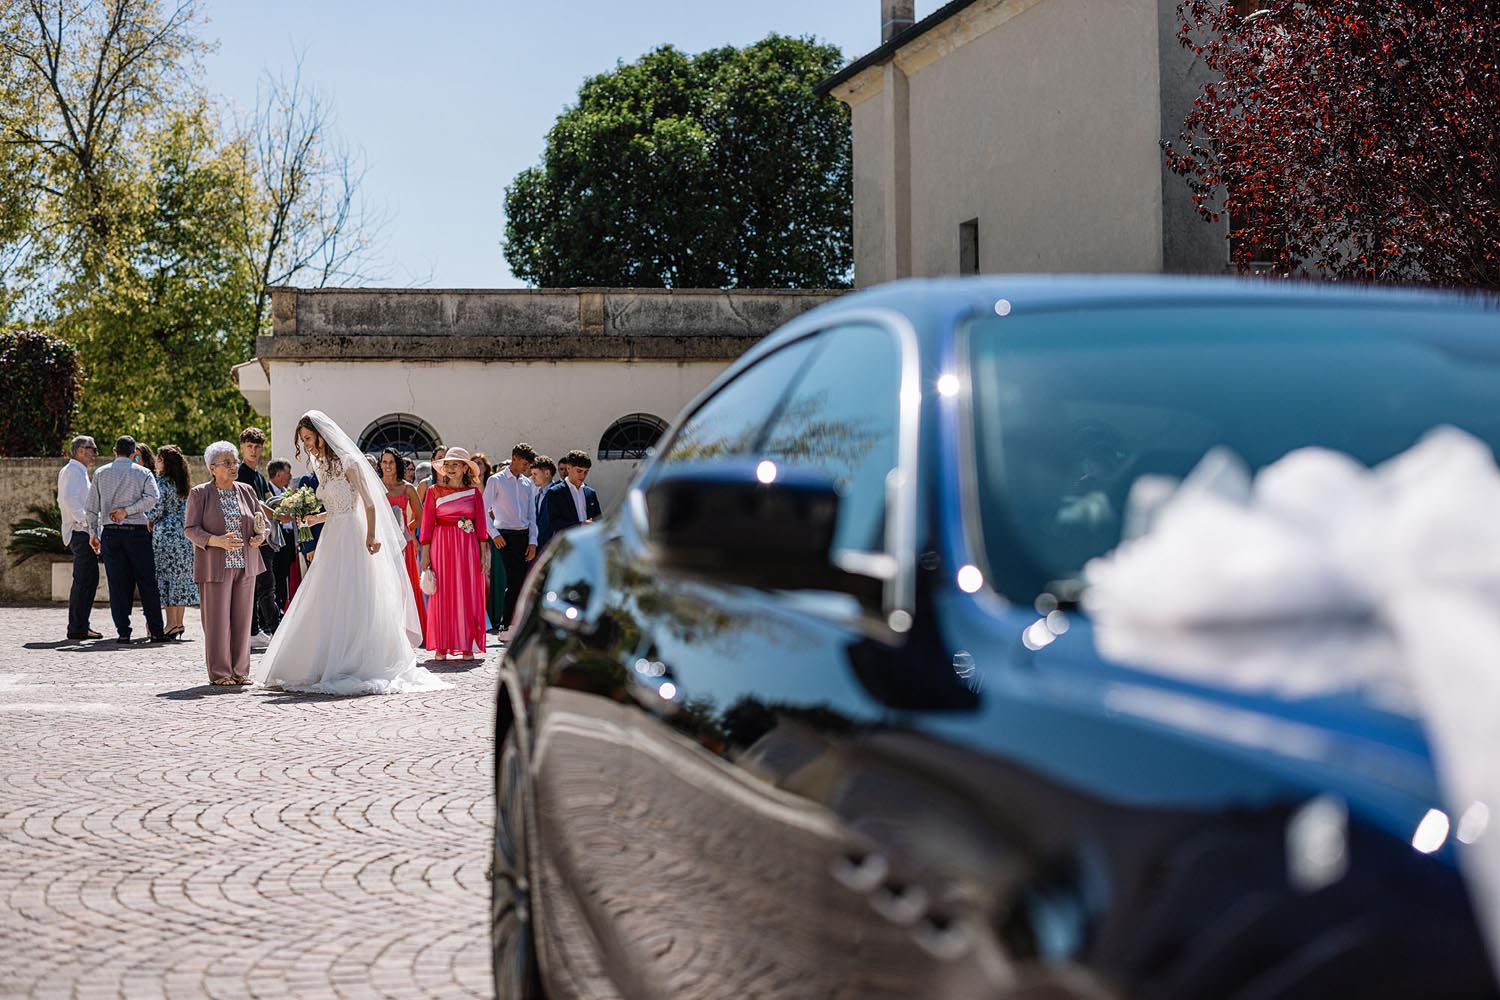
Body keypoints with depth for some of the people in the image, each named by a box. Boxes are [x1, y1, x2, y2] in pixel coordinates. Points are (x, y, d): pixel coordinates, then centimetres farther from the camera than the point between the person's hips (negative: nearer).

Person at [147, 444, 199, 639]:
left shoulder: (161, 482, -10)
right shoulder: (184, 484, 13)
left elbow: (157, 510, -13)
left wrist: (148, 520, 4)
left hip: (166, 533, -7)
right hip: (184, 533, 7)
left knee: (168, 575, -5)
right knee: (182, 576, 8)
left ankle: (172, 623, -8)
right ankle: (179, 623, 11)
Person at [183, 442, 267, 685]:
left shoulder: (247, 491, 11)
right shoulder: (199, 493, -1)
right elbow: (190, 528, -6)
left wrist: (260, 537, -4)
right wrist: (217, 541, -20)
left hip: (245, 565, 4)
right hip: (215, 566, -4)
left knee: (242, 619, 5)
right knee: (217, 620, -3)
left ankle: (240, 670, 13)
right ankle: (219, 672, 3)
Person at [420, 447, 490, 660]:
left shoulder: (474, 492, 7)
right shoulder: (434, 491, 4)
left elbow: (481, 524, 6)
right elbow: (427, 523, 2)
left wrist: (484, 553, 0)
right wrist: (425, 554, -3)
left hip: (468, 547, 1)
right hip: (442, 545, -1)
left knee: (468, 594, 1)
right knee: (442, 594, -2)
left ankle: (467, 646, 5)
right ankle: (442, 646, 2)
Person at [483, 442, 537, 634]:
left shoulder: (528, 484, 14)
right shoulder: (496, 480, -1)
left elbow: (532, 515, 15)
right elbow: (484, 510, -2)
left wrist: (532, 542, 7)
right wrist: (494, 534, -11)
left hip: (524, 535, 5)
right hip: (505, 535, -5)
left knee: (520, 582, 3)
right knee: (515, 580, -12)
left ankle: (507, 624, 10)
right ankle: (506, 625, -6)